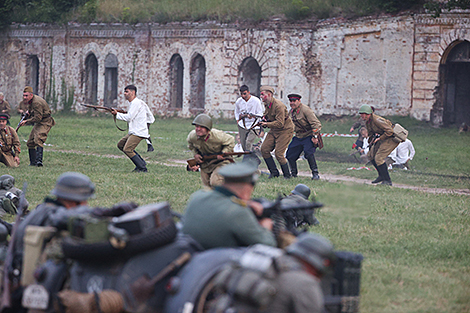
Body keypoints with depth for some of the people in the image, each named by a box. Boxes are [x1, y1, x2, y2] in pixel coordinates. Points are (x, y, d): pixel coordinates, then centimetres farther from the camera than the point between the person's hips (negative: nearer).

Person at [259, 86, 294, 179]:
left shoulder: (278, 106, -24)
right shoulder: (266, 105, 5)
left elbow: (280, 123, -27)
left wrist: (267, 124, -27)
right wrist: (264, 120, 0)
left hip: (285, 130, -9)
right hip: (274, 131, 9)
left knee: (278, 153, -14)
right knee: (264, 149, 0)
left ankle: (287, 175, 3)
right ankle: (274, 172, 11)